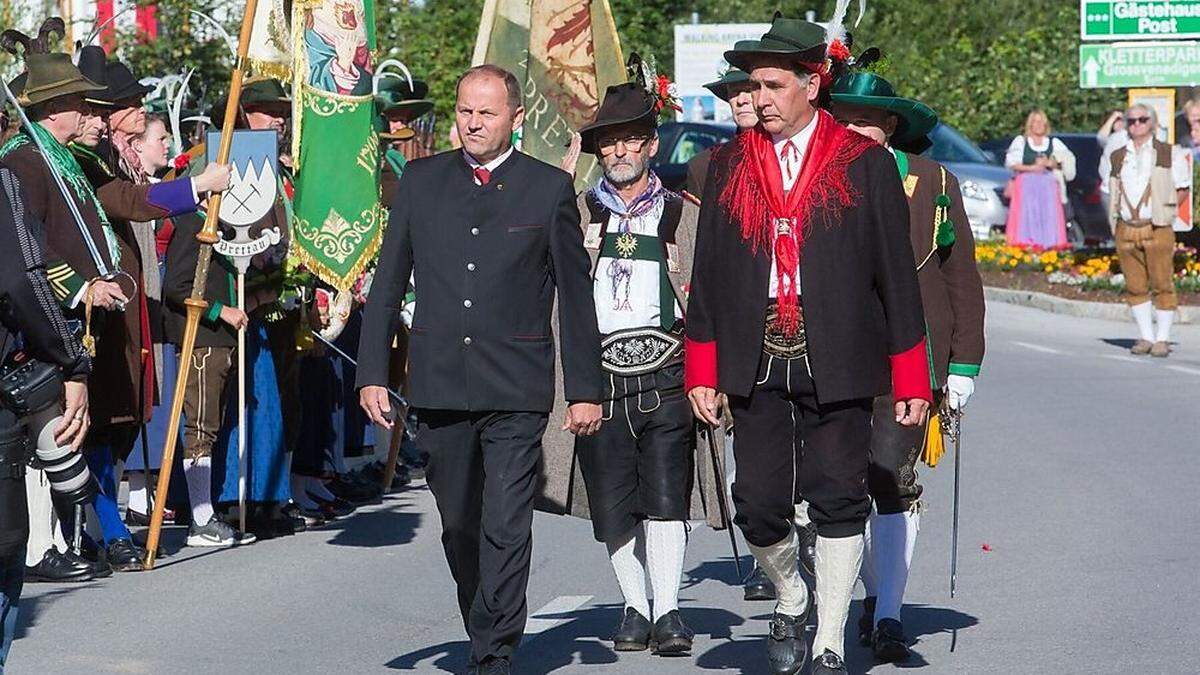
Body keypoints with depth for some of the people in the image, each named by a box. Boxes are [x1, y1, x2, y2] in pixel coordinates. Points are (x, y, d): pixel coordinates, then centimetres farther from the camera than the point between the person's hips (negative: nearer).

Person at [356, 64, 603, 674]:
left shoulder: (551, 189, 2)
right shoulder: (421, 182, 9)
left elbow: (575, 296, 4)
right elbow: (388, 282, 10)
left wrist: (584, 388, 2)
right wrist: (372, 372, 4)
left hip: (516, 391, -3)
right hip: (439, 385, 3)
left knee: (507, 527, -10)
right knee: (459, 526, 11)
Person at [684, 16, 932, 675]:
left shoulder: (865, 164, 1)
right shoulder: (729, 166, 9)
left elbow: (896, 274, 1)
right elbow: (708, 273, 10)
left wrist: (910, 379, -1)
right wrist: (702, 372, 4)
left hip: (836, 366, -2)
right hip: (756, 366, 2)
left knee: (838, 504, 1)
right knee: (759, 504, -1)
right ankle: (789, 600, 27)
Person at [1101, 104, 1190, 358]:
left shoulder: (1168, 154, 6)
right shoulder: (1116, 158, 14)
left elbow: (1182, 189, 11)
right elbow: (1110, 191, 24)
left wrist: (1164, 209, 1)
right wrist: (1116, 215, 10)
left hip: (1158, 229, -3)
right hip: (1126, 230, 3)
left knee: (1162, 285, -5)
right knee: (1135, 287, 4)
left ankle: (1162, 339, 1)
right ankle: (1146, 337, 12)